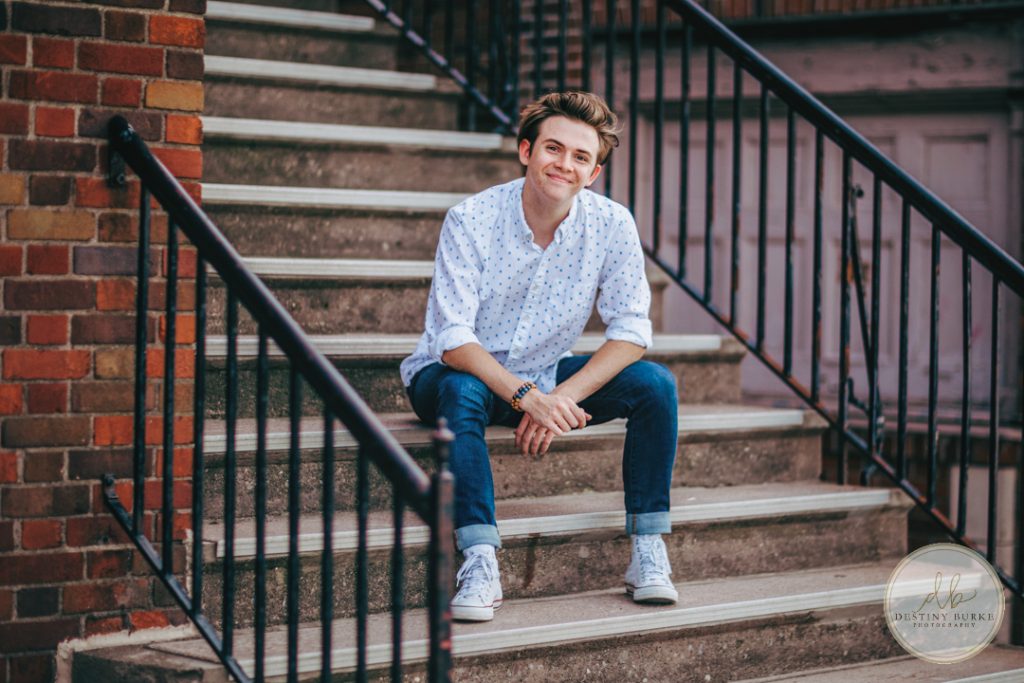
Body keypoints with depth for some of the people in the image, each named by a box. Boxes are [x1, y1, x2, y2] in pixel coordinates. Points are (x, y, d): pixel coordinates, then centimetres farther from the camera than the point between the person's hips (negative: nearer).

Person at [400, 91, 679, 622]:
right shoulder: (471, 221, -21)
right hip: (459, 371, -3)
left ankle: (648, 550, -15)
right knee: (461, 392, -38)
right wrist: (526, 396, -39)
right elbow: (454, 339, -25)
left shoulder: (611, 225, -12)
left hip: (546, 380, 3)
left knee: (654, 383, -19)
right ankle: (479, 559, -39)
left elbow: (631, 329, -13)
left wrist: (561, 397, -27)